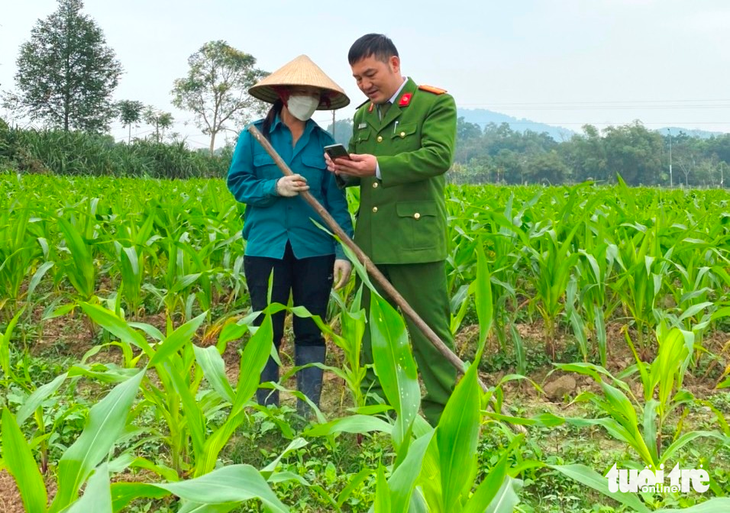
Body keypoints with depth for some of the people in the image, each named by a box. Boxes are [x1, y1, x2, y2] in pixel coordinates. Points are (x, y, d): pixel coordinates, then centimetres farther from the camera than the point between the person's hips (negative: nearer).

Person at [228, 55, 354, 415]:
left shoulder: (324, 142, 6)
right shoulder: (253, 136, 3)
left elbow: (337, 201, 3)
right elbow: (237, 183, -1)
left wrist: (344, 251, -5)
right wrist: (275, 188, -19)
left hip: (313, 249, 1)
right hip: (266, 247, -1)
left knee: (311, 332, 6)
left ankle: (308, 413, 16)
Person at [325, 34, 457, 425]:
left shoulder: (436, 103, -2)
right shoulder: (363, 114, 19)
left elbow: (439, 156, -17)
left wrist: (379, 166, -24)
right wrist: (344, 170, -1)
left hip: (415, 238, -7)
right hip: (371, 242, 7)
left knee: (428, 330, -2)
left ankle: (441, 415, 8)